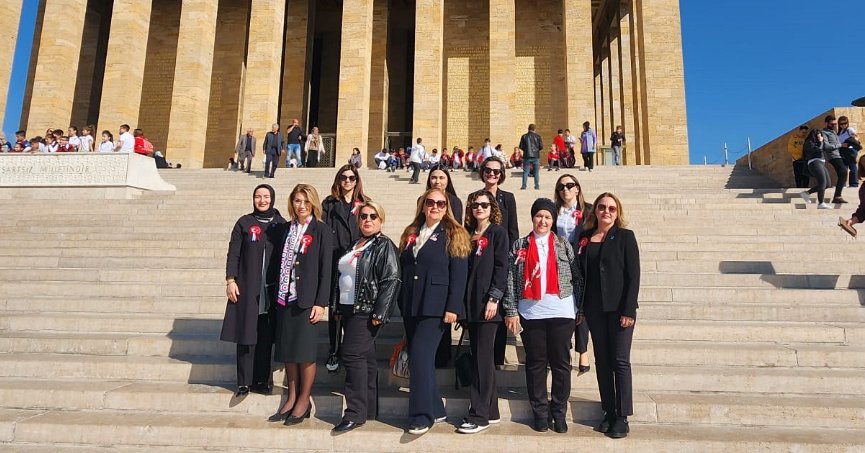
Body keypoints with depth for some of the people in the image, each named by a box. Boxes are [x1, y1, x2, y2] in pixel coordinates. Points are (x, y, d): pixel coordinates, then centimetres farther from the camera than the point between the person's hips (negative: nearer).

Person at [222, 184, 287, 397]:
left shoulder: (281, 224, 6)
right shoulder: (244, 223, 4)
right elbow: (233, 253, 3)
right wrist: (230, 280, -6)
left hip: (271, 290, 1)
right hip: (246, 289, -1)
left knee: (265, 337, 5)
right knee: (246, 335, 0)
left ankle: (262, 380, 14)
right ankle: (244, 382, 9)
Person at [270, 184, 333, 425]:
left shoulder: (321, 231, -3)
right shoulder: (287, 229, 12)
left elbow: (326, 269, -7)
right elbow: (281, 264, 13)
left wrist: (321, 303, -13)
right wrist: (277, 295, 7)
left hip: (307, 298, -5)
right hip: (285, 297, 5)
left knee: (305, 351, -1)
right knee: (287, 350, 8)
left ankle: (304, 401, 12)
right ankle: (291, 398, 20)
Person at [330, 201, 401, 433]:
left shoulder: (384, 246, -7)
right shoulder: (354, 246, 17)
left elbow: (391, 280, -16)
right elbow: (341, 276, 20)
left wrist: (379, 313, -20)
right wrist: (336, 307, 15)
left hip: (366, 310, -8)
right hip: (348, 309, 8)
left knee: (353, 354, -12)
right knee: (365, 357, 12)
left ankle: (356, 412, -4)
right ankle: (369, 408, 20)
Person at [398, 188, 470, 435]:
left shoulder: (453, 235, -2)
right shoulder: (411, 233, 15)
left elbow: (459, 275, -8)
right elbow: (403, 268, 15)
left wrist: (453, 308, -15)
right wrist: (402, 303, 13)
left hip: (435, 306, -6)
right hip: (411, 306, 6)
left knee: (421, 356, -12)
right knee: (419, 358, 9)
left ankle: (422, 415, -2)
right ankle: (435, 408, 21)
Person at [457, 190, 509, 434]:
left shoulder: (498, 232, 1)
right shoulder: (468, 234, 16)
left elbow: (501, 267, -8)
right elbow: (464, 268, 15)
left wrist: (493, 298, -17)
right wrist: (461, 302, 9)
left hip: (487, 302, -6)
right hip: (471, 303, 6)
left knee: (483, 359, -6)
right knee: (481, 358, 9)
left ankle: (479, 415, -1)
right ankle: (491, 411, 18)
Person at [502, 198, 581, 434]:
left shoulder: (563, 245, 7)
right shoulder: (519, 245, 5)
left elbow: (577, 278, 6)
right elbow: (511, 280, 1)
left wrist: (578, 309, 0)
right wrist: (511, 311, -5)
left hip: (561, 312, 0)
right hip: (531, 313, 0)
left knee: (561, 363, 7)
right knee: (536, 363, 7)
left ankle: (559, 412, 19)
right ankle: (540, 412, 19)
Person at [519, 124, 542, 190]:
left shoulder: (524, 136, -2)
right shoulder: (538, 136, -2)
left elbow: (521, 146, -2)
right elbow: (541, 146, -3)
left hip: (527, 156, 0)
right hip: (536, 156, 0)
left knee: (525, 171, 5)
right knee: (536, 172, 7)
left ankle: (523, 186, 1)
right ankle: (537, 186, 6)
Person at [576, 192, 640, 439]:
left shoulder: (625, 237, -3)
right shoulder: (584, 238, 7)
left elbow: (633, 276, -7)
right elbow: (580, 273, 10)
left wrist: (628, 310, -14)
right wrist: (581, 306, 5)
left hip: (619, 308, -4)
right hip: (595, 309, 4)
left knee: (620, 361, -1)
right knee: (602, 361, 9)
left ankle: (622, 417, 8)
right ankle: (609, 412, 19)